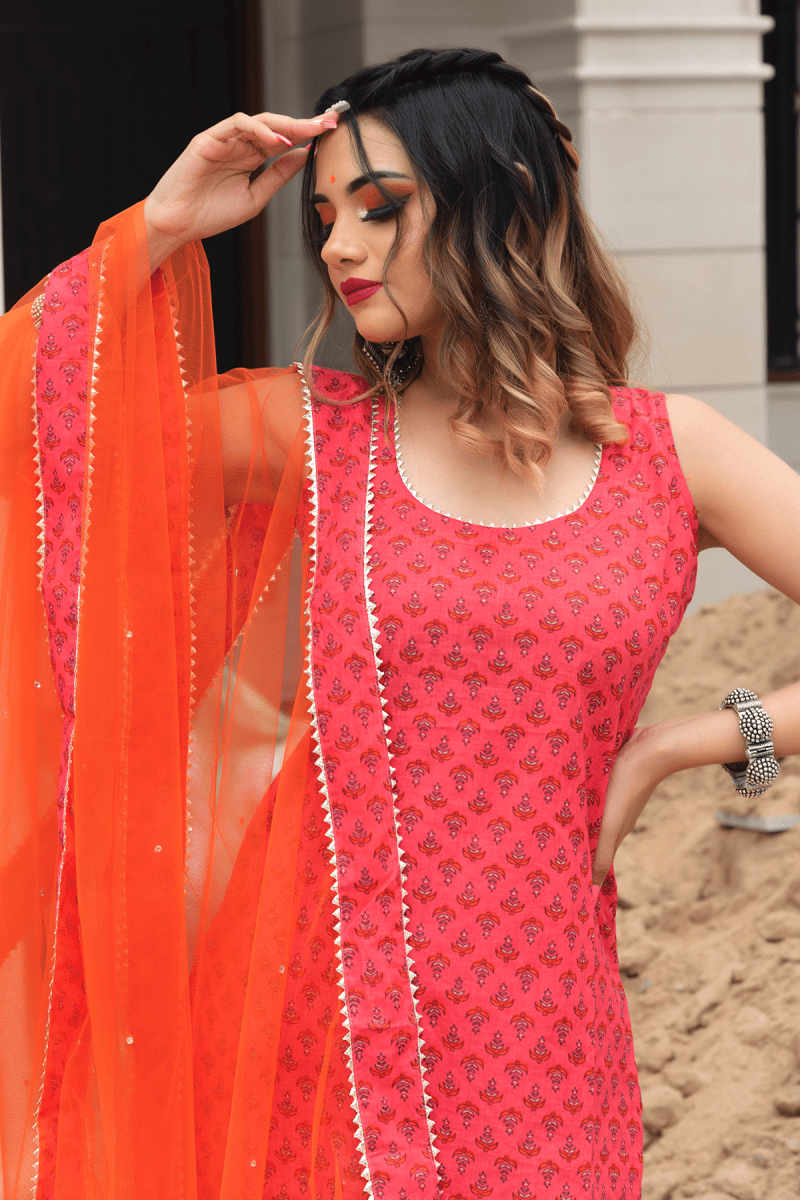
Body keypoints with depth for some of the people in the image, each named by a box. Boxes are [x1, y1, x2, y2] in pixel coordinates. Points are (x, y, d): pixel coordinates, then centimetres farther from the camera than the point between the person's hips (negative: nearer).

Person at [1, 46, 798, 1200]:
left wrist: (675, 748, -2)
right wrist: (167, 224, -6)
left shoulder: (670, 452, 2)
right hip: (339, 1007, 0)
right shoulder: (311, 434, 3)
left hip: (545, 1027, 0)